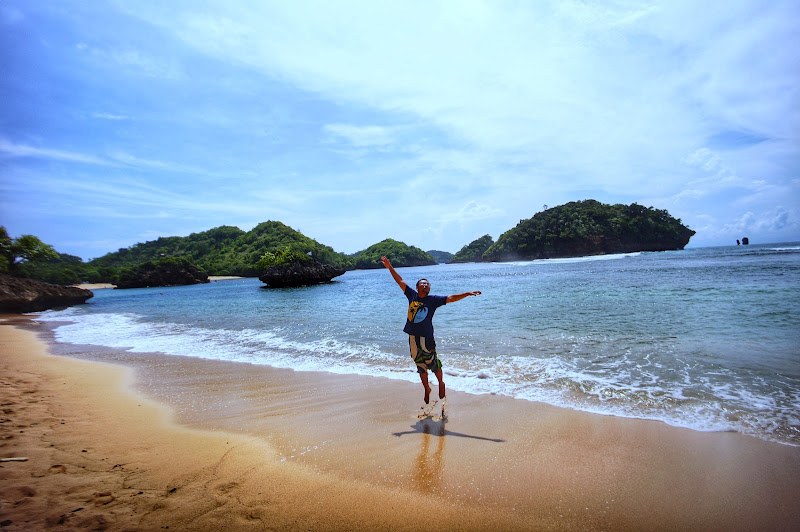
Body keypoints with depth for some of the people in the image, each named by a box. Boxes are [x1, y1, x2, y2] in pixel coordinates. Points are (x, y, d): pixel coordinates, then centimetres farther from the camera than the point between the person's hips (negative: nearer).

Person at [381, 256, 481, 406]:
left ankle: (441, 384, 27)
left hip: (426, 337, -3)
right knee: (420, 366, 14)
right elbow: (400, 281, 10)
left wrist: (467, 294, -16)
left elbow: (451, 298, -7)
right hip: (413, 337, 3)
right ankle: (427, 389, 32)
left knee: (433, 363, 1)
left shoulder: (433, 300, -2)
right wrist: (390, 267, 10)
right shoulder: (412, 295, 5)